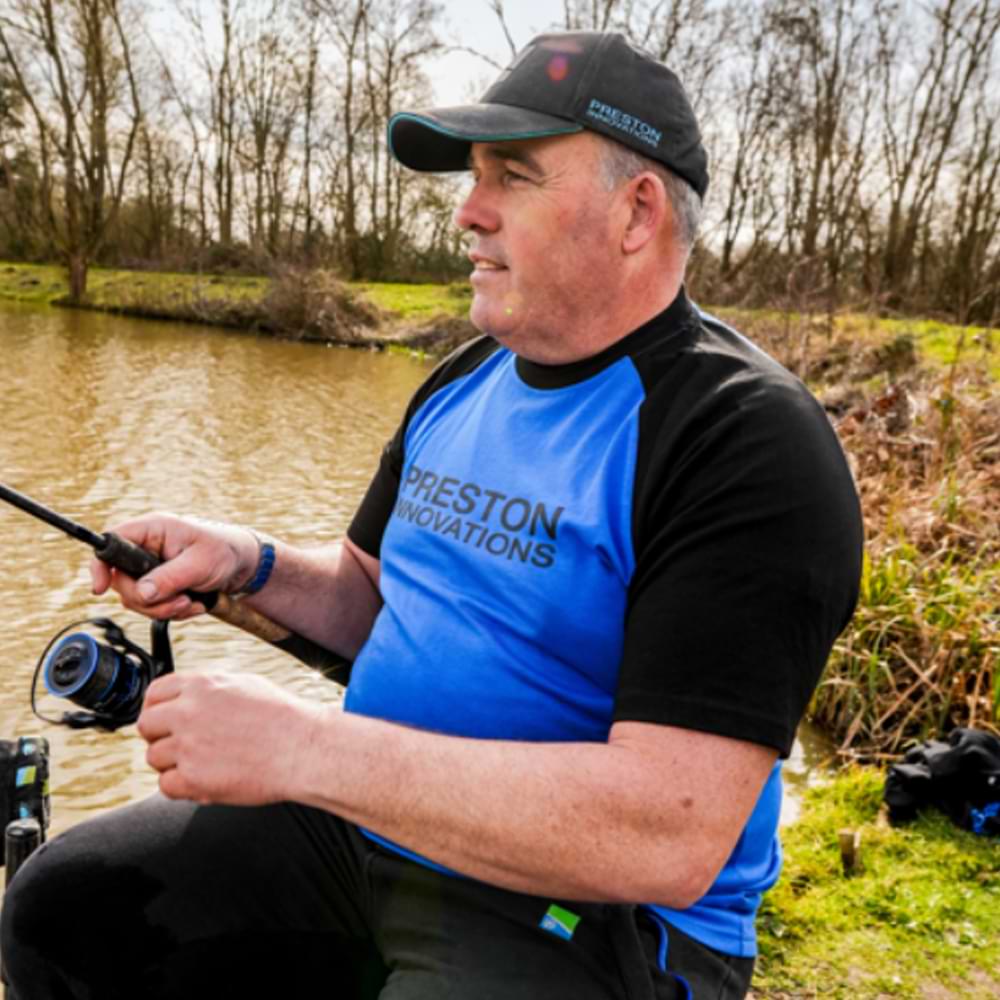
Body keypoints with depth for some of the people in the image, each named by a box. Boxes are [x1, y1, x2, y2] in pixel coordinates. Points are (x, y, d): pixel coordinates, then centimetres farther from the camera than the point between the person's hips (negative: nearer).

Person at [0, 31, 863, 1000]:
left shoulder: (746, 443, -21)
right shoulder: (463, 383, 6)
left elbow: (671, 836, -29)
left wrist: (303, 746, -29)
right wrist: (253, 566, -3)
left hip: (589, 915, -7)